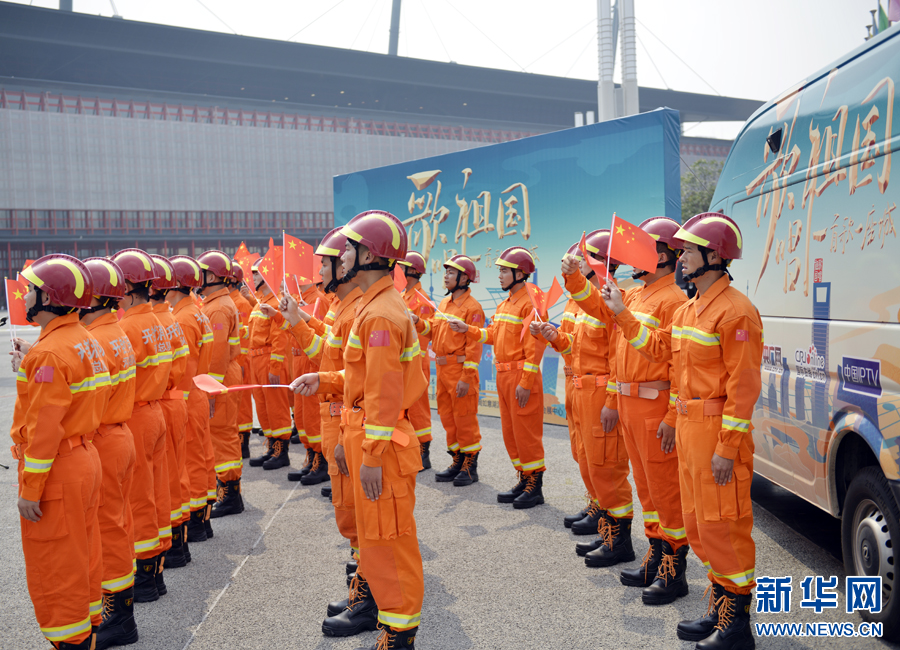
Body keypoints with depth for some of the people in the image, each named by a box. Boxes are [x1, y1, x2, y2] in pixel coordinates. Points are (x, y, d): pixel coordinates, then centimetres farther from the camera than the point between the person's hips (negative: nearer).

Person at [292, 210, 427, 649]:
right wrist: (324, 381, 8)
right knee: (372, 531, 22)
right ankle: (377, 604, 39)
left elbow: (384, 393, -23)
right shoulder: (373, 306, 13)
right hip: (364, 437, 10)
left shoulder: (381, 315, -20)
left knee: (388, 537, 1)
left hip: (381, 446, -10)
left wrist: (373, 456, -21)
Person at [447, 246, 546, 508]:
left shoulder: (530, 303, -14)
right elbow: (491, 334, 18)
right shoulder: (504, 304, 16)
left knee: (525, 431, -3)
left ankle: (535, 486, 8)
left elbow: (534, 347, -18)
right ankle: (524, 479, 25)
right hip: (503, 375, 9)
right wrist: (468, 329, 6)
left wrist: (525, 382, -21)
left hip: (521, 377, -9)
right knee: (510, 430, 14)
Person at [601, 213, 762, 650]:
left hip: (717, 431, -10)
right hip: (688, 426, 10)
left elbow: (744, 386, -19)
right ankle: (720, 609, 31)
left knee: (722, 524, -1)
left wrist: (727, 448, -20)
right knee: (699, 523, 17)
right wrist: (621, 314, 13)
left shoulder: (736, 311, -17)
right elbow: (659, 349, 17)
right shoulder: (688, 309, 13)